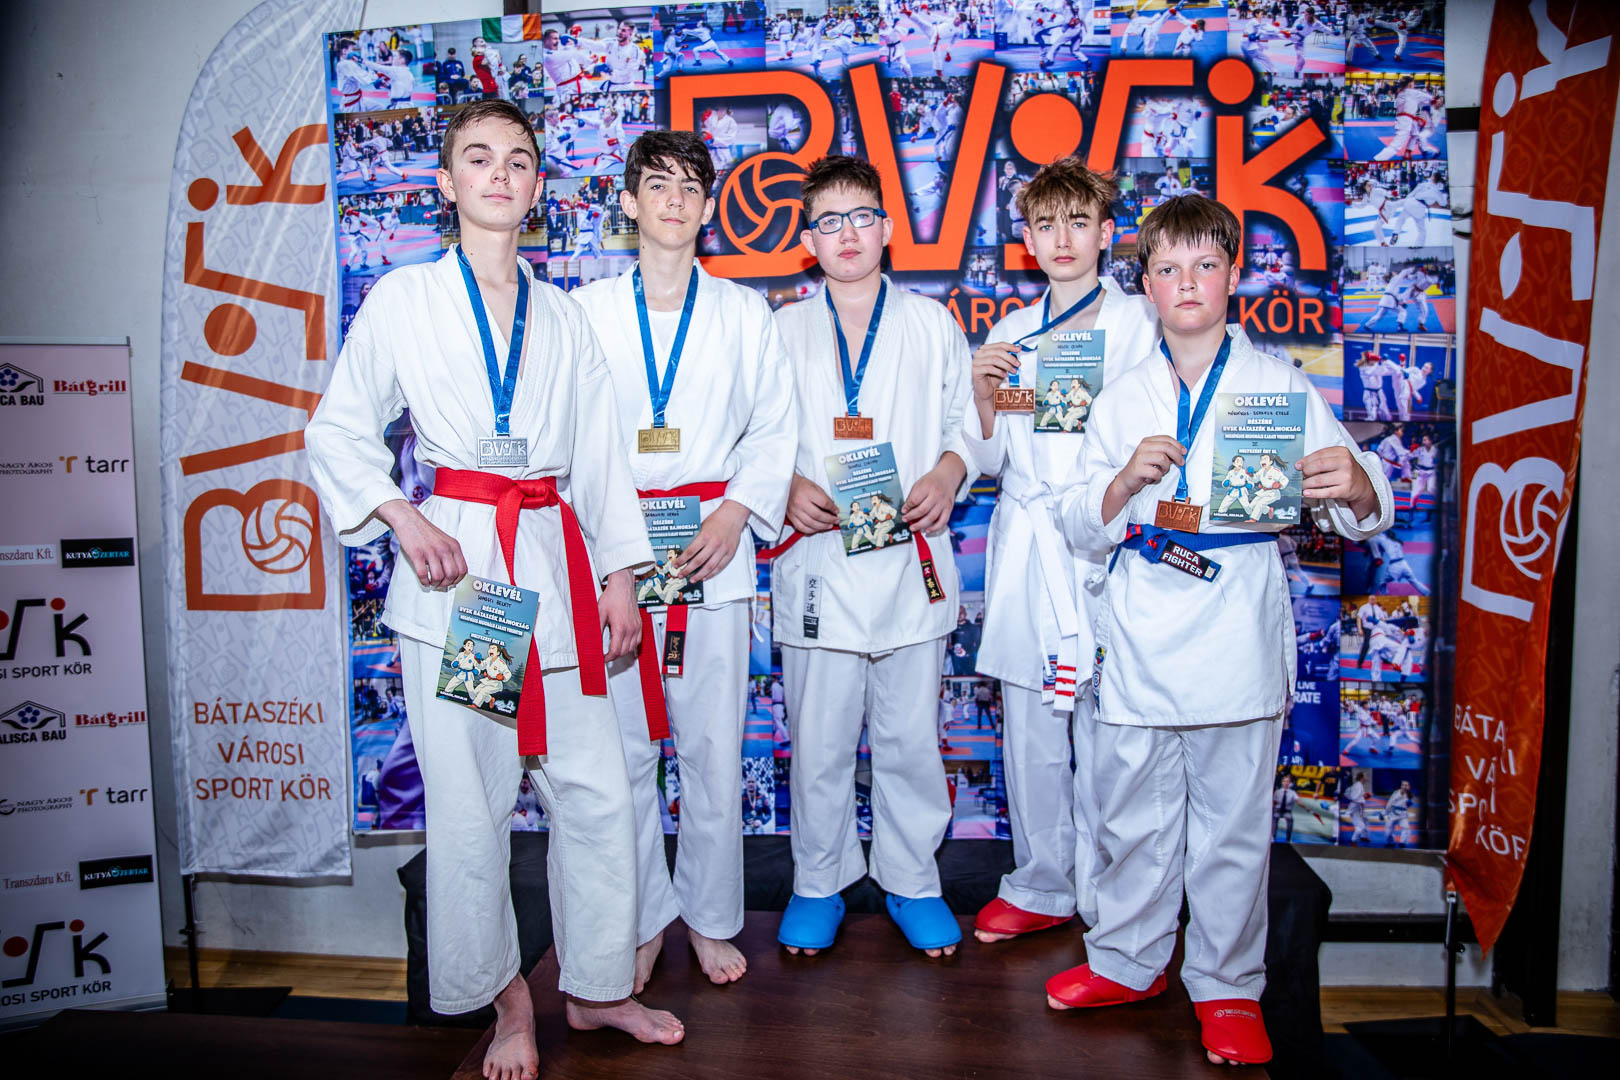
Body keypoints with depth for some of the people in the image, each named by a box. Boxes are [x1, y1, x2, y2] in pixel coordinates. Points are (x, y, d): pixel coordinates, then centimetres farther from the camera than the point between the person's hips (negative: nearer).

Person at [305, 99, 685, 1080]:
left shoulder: (562, 317, 14)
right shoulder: (403, 300, 5)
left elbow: (599, 450, 13)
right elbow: (338, 433, 7)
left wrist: (619, 577, 8)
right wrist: (404, 518, -10)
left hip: (556, 559, 3)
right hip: (454, 562, -3)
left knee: (597, 789, 4)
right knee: (471, 800, 2)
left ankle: (597, 987, 24)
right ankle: (507, 999, 23)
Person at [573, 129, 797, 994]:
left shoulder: (744, 313, 9)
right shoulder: (586, 310, 7)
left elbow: (775, 427, 8)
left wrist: (735, 512, -7)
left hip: (714, 546, 1)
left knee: (713, 743, 4)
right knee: (622, 744, 2)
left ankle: (709, 915, 23)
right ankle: (645, 918, 22)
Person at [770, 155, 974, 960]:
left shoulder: (933, 325, 10)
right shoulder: (781, 332, 10)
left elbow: (968, 424, 11)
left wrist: (948, 474, -9)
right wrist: (785, 485, -9)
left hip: (911, 557, 0)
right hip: (817, 558, 0)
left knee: (910, 736, 7)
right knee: (818, 741, 6)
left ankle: (912, 881, 25)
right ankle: (818, 883, 25)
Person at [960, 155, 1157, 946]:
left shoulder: (1141, 326, 2)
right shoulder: (1010, 334, 13)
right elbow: (986, 458, 12)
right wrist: (982, 393, -5)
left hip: (1108, 547, -3)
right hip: (1025, 550, 4)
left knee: (1104, 731, -1)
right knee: (1030, 730, 9)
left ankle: (1107, 900, 17)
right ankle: (1041, 887, 26)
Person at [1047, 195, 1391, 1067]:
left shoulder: (1280, 386, 2)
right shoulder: (1122, 398, 8)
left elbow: (1361, 518, 1)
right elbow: (1080, 526, 6)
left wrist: (1355, 487, -22)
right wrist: (1125, 481, -13)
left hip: (1240, 632, -2)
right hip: (1141, 631, 2)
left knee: (1232, 821, 6)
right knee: (1132, 809, 11)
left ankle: (1227, 986, 25)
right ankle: (1127, 960, 31)